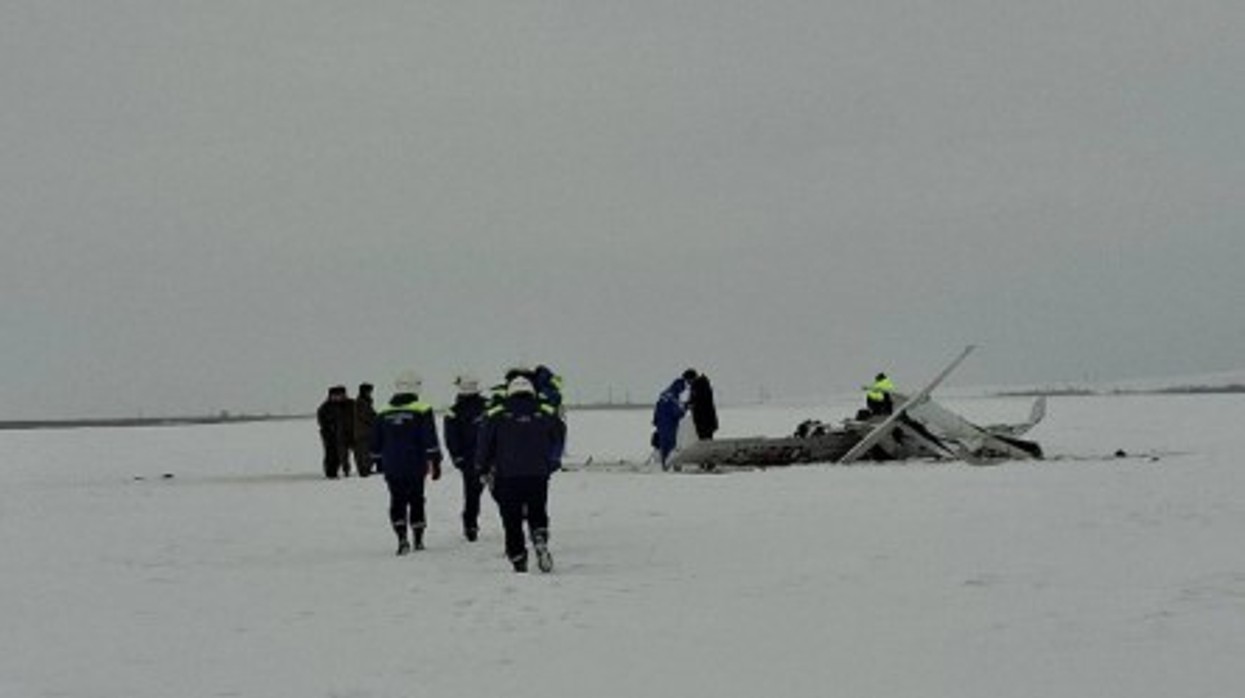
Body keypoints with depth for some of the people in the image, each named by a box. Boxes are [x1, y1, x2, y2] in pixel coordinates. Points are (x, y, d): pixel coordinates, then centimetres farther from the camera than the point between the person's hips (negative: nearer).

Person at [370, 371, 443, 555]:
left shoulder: (383, 414, 5)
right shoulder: (422, 411, -6)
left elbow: (376, 445, 11)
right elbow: (430, 441, -10)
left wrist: (380, 463, 21)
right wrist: (435, 463, -6)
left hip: (391, 469, 2)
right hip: (415, 468, -2)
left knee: (397, 502, 6)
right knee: (416, 502, 11)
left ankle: (402, 538, -11)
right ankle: (418, 540, 17)